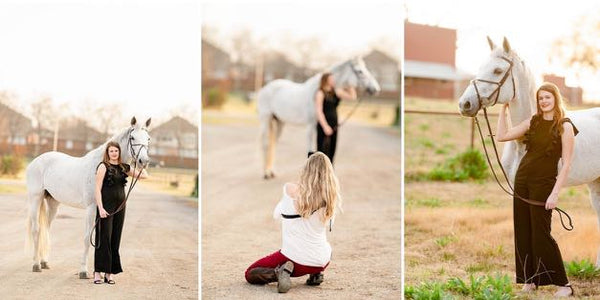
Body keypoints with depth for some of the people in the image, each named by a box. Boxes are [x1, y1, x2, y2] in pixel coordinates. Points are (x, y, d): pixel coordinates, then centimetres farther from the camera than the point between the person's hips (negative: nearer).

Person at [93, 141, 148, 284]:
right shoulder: (103, 166, -4)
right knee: (103, 239, -4)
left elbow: (144, 175, 15)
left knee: (115, 240, 7)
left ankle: (110, 272, 13)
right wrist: (100, 208, -17)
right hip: (106, 206, -5)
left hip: (120, 207, 5)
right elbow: (98, 189, -10)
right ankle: (98, 272, 1)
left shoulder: (124, 168, 11)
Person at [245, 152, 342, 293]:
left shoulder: (291, 189, -17)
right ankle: (315, 273, 14)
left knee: (250, 274, 16)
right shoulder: (331, 199, -9)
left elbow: (276, 215, 2)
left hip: (296, 258, -3)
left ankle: (279, 272, -9)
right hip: (322, 261, 3)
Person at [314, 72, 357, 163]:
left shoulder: (336, 92, 10)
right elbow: (319, 111, -14)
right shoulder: (320, 93, -8)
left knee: (331, 153, 12)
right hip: (324, 127, -7)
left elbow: (352, 97, 9)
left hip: (334, 126, 7)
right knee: (323, 153, -7)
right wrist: (325, 126, -20)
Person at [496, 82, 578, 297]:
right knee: (522, 231, 7)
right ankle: (530, 279, 18)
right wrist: (504, 108, 7)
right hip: (522, 180, 6)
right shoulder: (533, 122, 8)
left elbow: (566, 164, -11)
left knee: (541, 234, -6)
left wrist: (555, 193, -17)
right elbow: (502, 136, 9)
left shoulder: (565, 126, -8)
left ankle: (563, 284, 3)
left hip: (544, 183, -6)